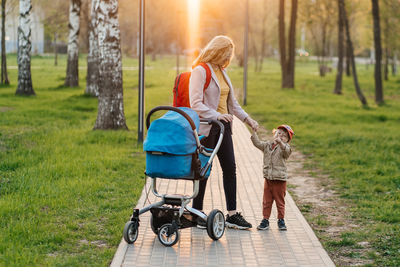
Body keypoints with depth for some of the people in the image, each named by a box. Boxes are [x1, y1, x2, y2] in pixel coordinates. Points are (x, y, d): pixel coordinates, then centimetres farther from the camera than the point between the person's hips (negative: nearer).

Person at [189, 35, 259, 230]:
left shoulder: (222, 72, 15)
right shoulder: (200, 71, -10)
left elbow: (232, 103, 23)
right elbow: (195, 104, -18)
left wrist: (247, 119, 17)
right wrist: (216, 115, -27)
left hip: (223, 127, 8)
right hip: (206, 128, -8)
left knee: (230, 169, 5)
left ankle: (232, 214, 11)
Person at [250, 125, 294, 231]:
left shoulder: (284, 147, -7)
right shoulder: (267, 145, 9)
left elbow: (286, 151, -29)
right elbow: (257, 143, 2)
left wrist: (280, 142, -47)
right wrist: (254, 132, -10)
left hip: (280, 179, -4)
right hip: (268, 179, 4)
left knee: (280, 201, 7)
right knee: (266, 201, 8)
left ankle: (281, 220, 19)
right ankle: (265, 220, 15)